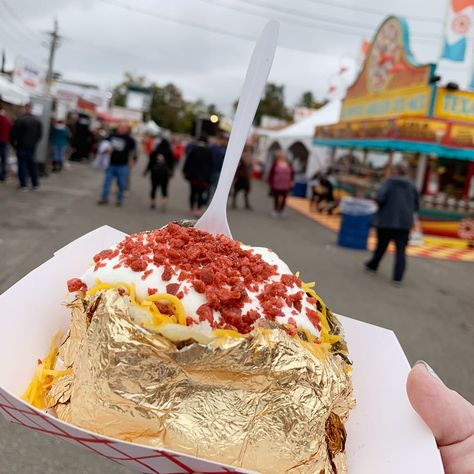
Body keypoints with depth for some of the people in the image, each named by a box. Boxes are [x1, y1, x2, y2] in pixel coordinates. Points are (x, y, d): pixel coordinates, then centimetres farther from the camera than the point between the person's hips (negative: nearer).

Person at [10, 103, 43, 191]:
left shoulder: (19, 120, -13)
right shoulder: (37, 120, 0)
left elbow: (13, 134, -10)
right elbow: (40, 134, 5)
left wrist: (13, 143, 6)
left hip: (21, 146, -4)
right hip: (32, 146, 4)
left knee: (22, 164, 2)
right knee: (32, 164, 12)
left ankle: (24, 185, 0)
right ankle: (35, 184, 15)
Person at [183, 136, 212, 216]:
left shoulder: (193, 149, 0)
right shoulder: (208, 152, 3)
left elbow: (188, 161, -2)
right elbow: (210, 164, 6)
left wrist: (185, 171, 4)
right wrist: (209, 175, 13)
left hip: (193, 174, 1)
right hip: (204, 176, -1)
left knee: (193, 192, 12)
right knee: (201, 193, -1)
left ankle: (192, 208, 16)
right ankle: (198, 209, -15)